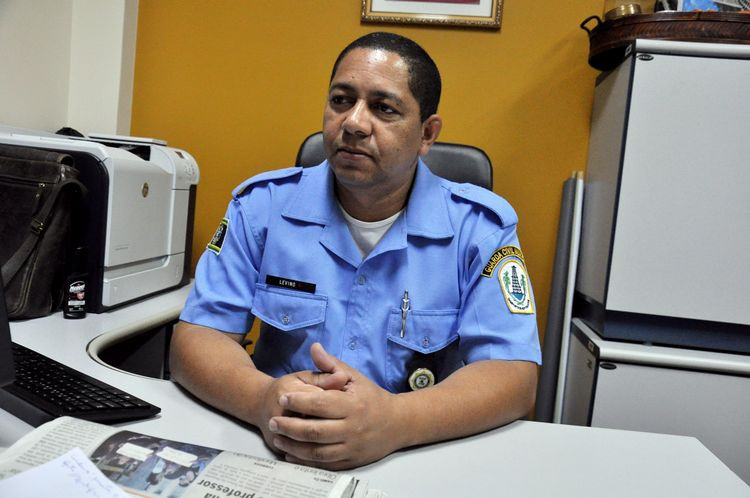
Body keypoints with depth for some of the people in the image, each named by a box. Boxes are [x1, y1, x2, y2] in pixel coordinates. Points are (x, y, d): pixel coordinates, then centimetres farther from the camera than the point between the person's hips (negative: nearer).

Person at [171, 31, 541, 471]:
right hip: (271, 456, 2)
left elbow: (514, 376, -12)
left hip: (420, 462, -1)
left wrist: (395, 421, -30)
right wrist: (263, 400, -25)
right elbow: (197, 337, -4)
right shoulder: (262, 205, -1)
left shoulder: (481, 226, -5)